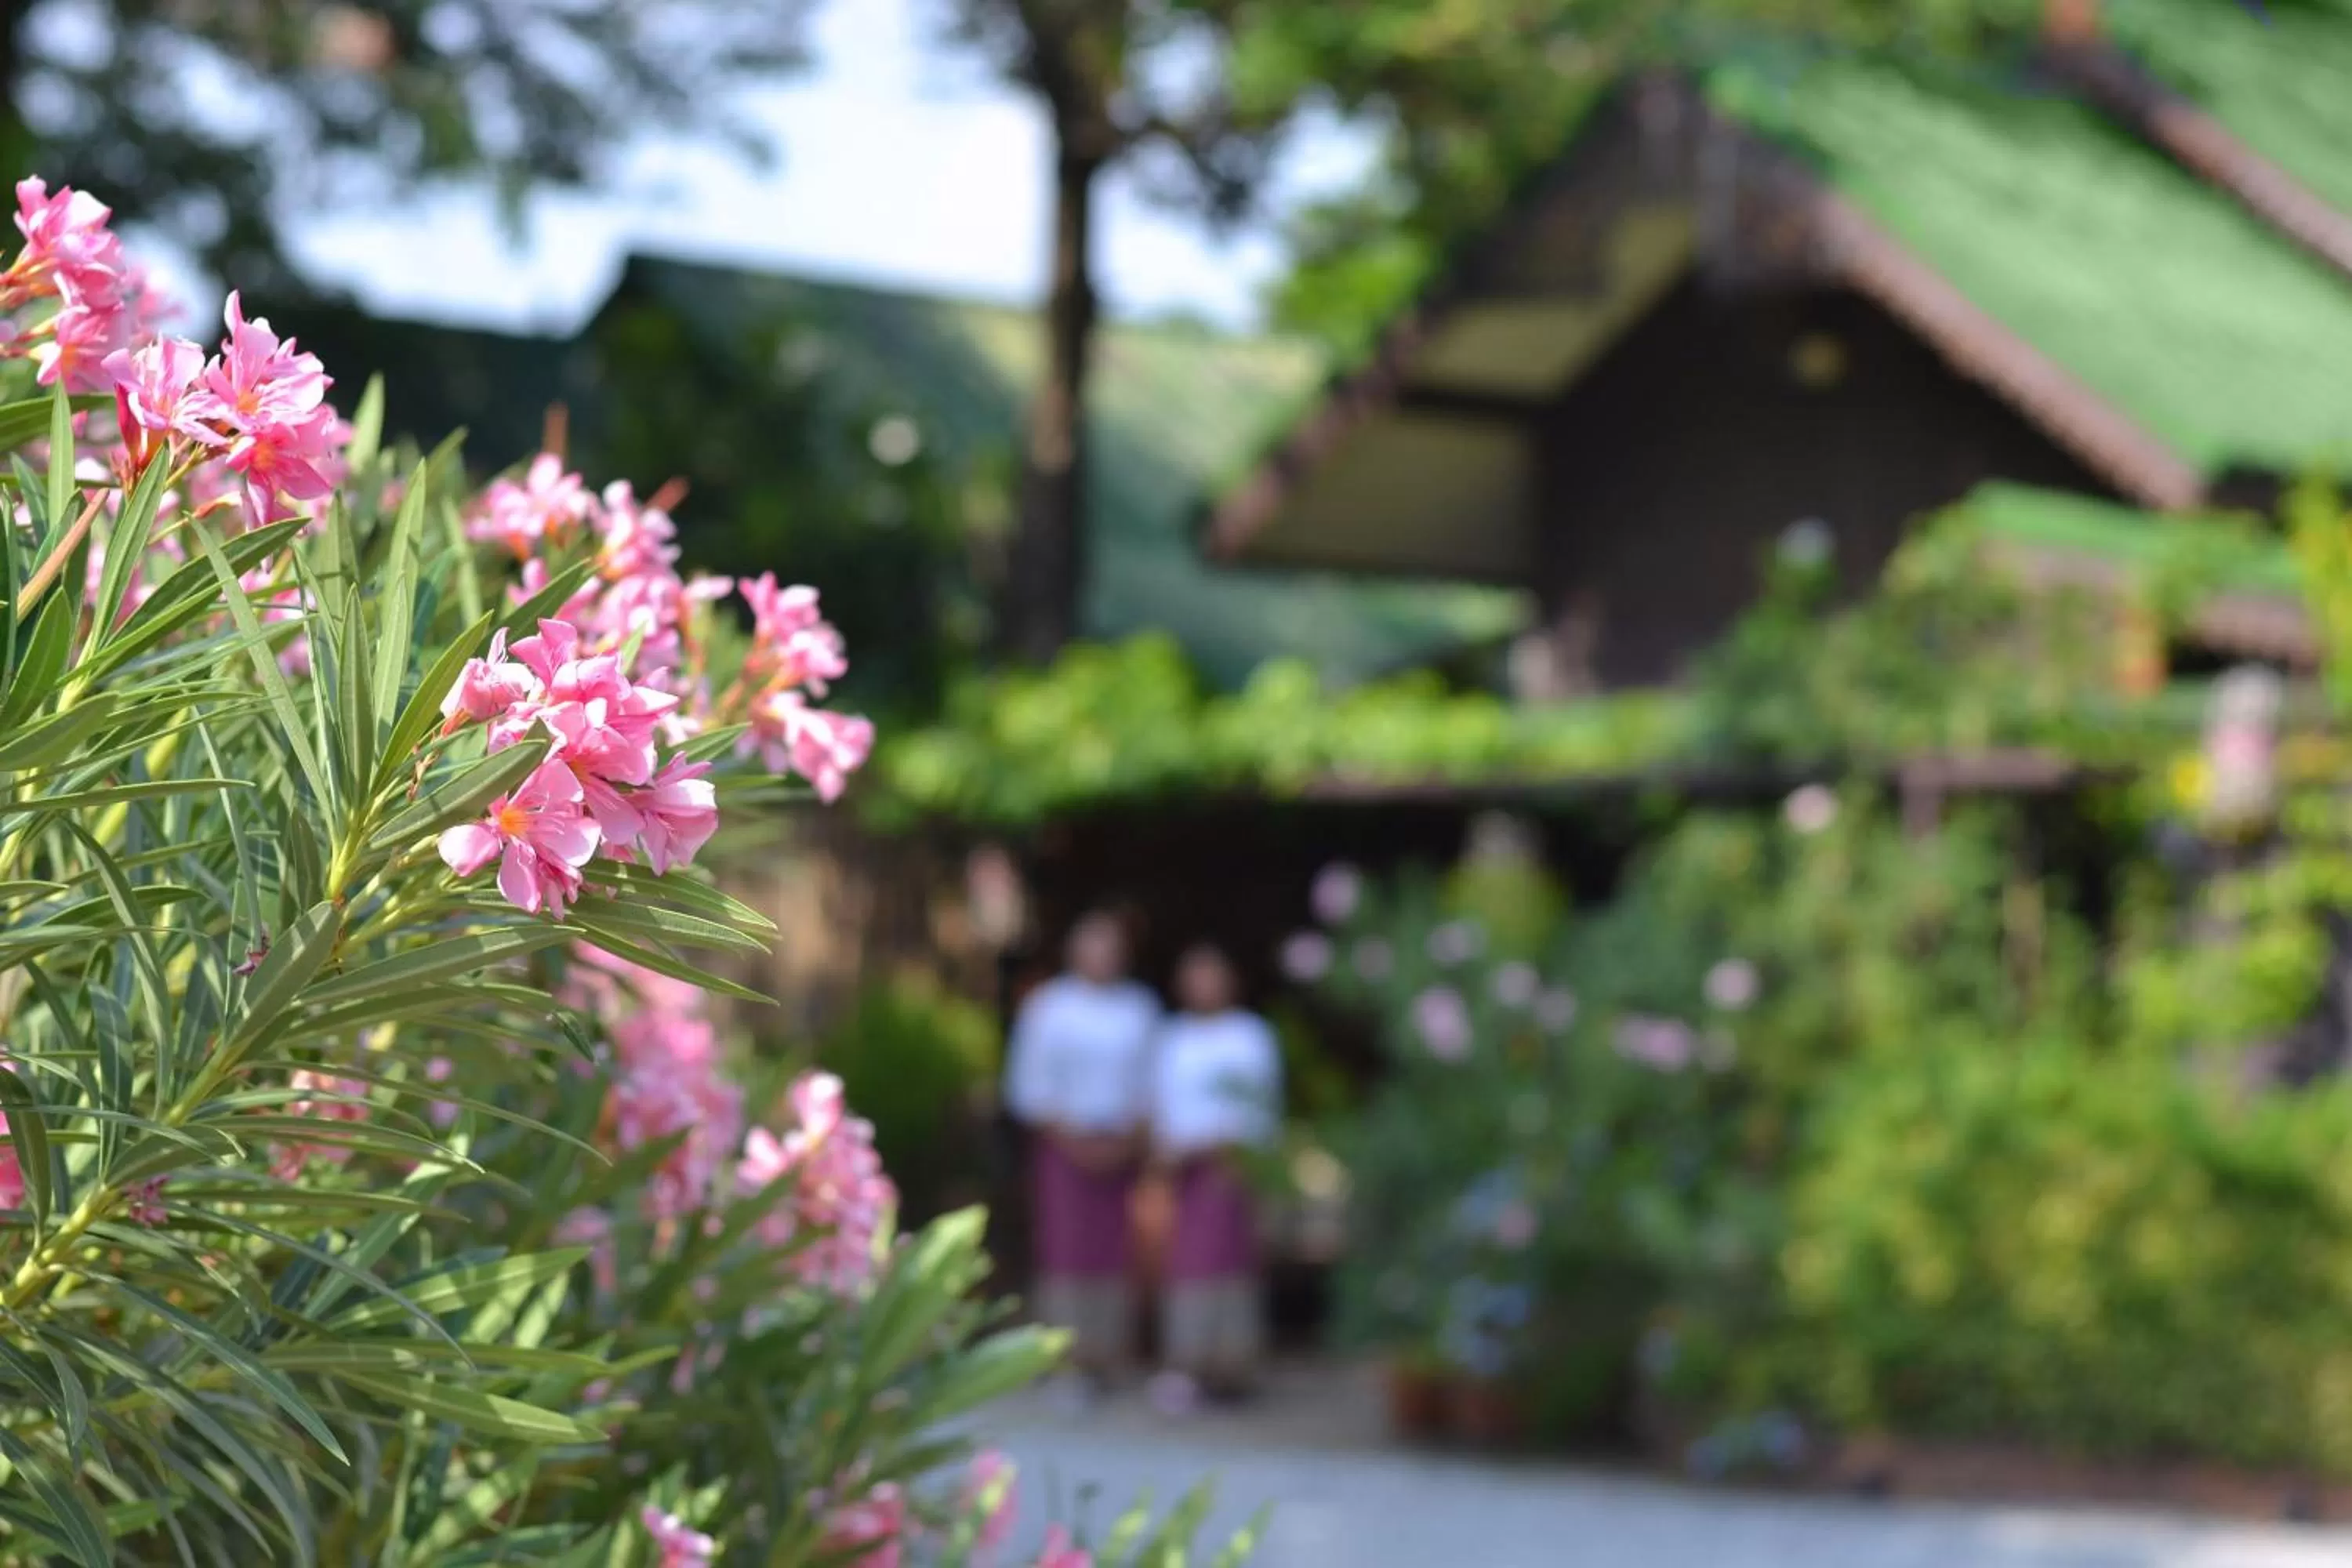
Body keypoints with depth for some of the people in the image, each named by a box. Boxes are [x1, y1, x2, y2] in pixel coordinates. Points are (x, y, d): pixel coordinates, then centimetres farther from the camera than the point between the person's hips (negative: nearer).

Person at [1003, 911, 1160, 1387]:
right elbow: (1027, 1083, 2)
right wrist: (1066, 1135, -8)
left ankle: (1110, 1357, 4)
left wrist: (1130, 1139, -4)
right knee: (1066, 1251, -8)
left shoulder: (1141, 1007, 11)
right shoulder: (1047, 1005, 4)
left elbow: (1153, 1080, 10)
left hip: (1124, 1148, 2)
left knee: (1117, 1253, -1)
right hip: (1065, 1146, -2)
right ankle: (1067, 1359, -6)